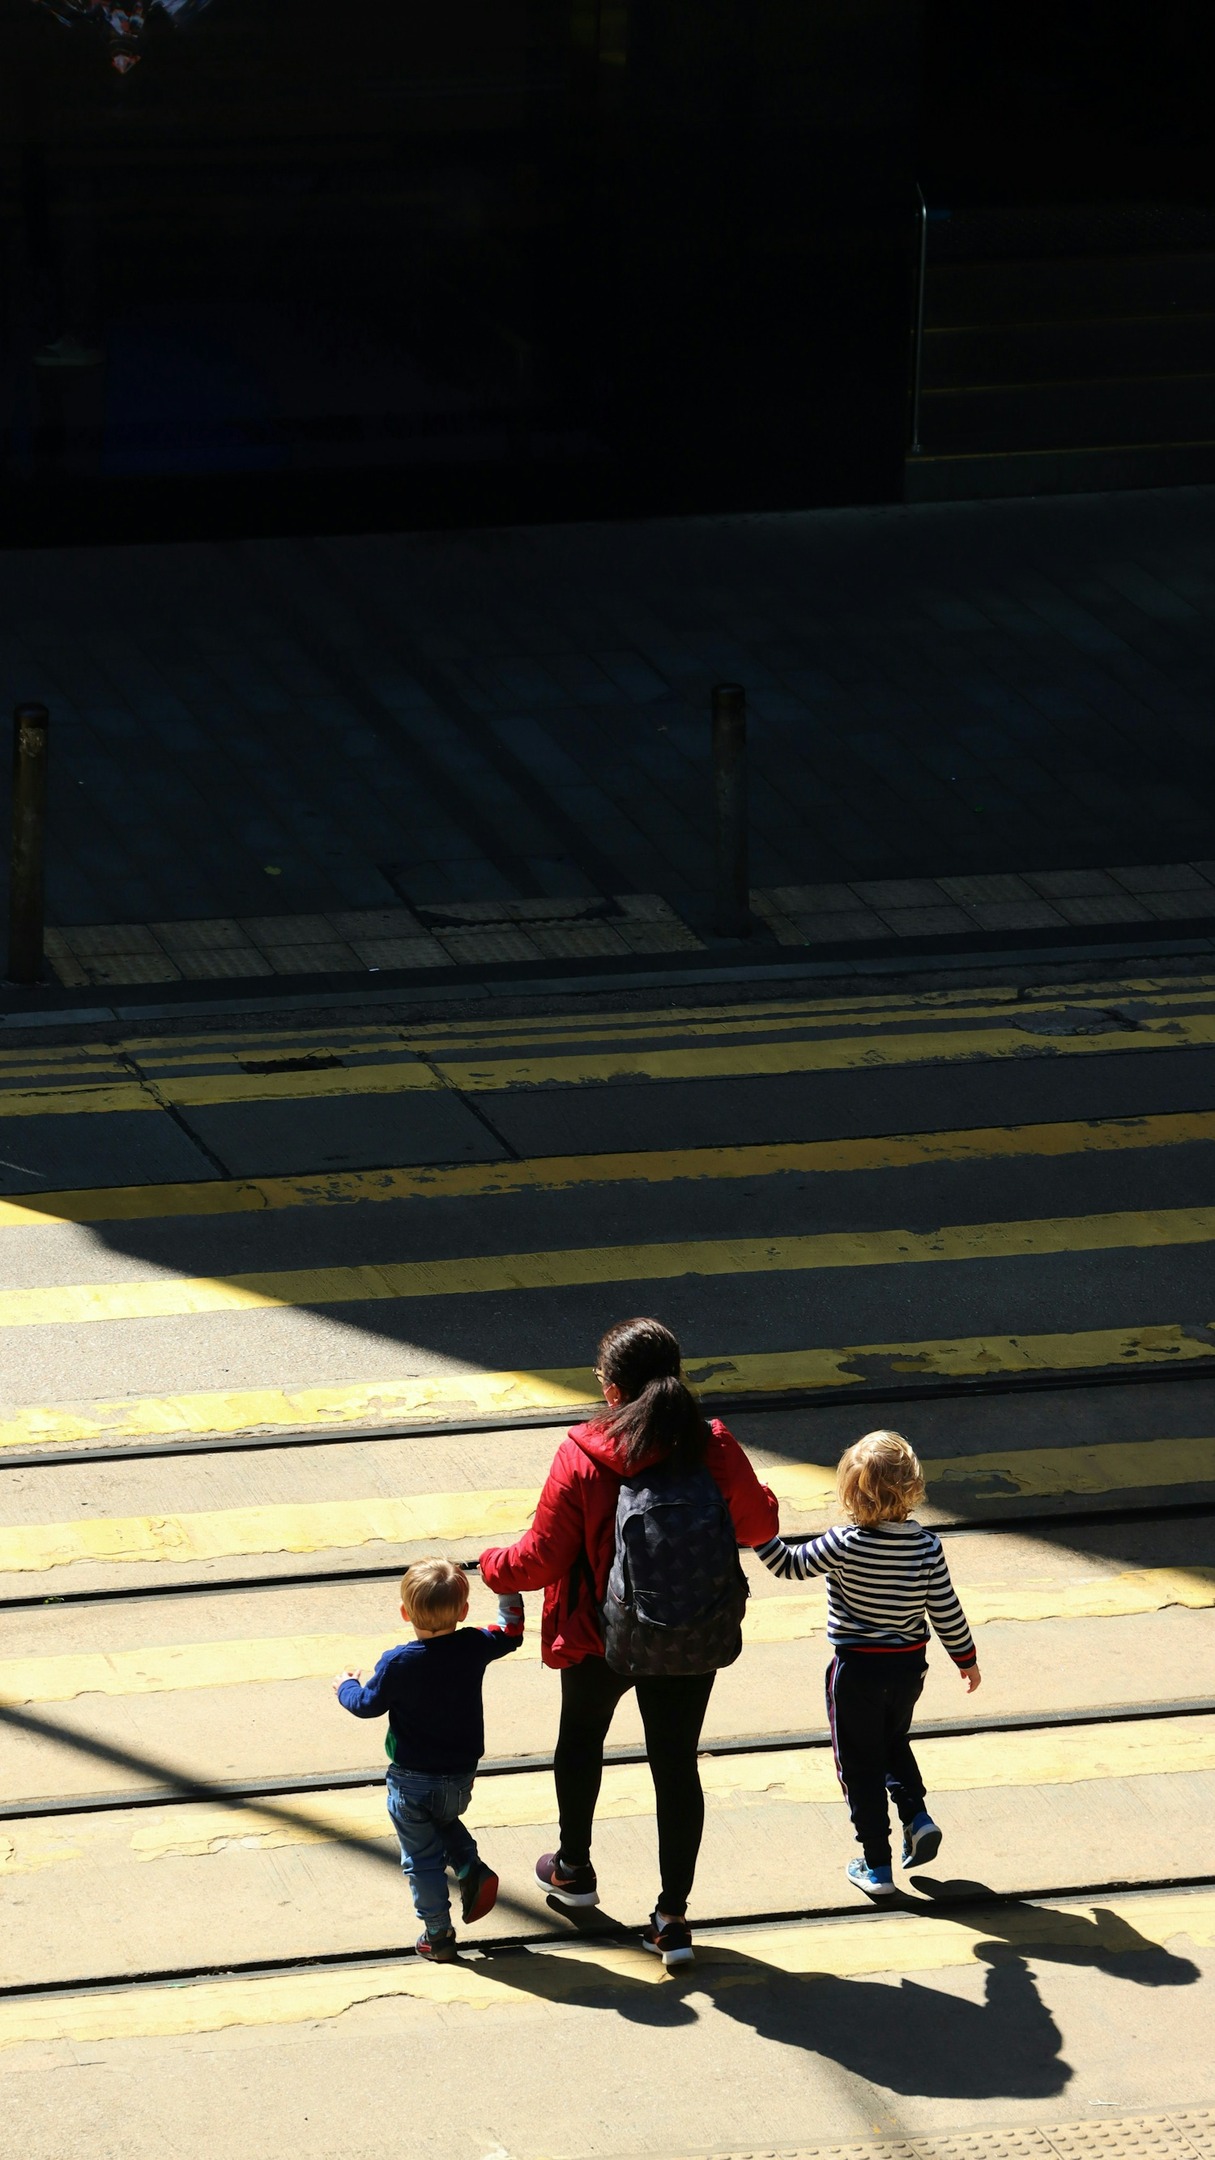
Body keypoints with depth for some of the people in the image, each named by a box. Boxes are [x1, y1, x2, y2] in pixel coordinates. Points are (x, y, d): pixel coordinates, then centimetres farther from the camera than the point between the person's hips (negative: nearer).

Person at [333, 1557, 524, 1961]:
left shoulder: (397, 1663, -21)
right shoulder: (473, 1648, -13)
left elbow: (369, 1704, -6)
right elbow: (510, 1633, 7)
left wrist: (346, 1687, 14)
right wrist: (507, 1591, 18)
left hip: (411, 1781, -4)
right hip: (460, 1777, 4)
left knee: (422, 1858, 10)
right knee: (445, 1823, 33)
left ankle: (437, 1934, 13)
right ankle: (472, 1870, 10)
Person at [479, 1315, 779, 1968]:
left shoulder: (582, 1459, -24)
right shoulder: (717, 1451, -16)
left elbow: (541, 1559, -17)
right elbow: (758, 1524, 1)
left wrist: (491, 1567, 4)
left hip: (600, 1639, -1)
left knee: (581, 1741, 26)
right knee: (677, 1765, 13)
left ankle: (574, 1870, 46)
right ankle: (673, 1917, 16)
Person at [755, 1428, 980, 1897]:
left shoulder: (844, 1546, -20)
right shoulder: (926, 1546, -10)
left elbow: (788, 1565, -10)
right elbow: (946, 1611, -4)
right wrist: (966, 1659, 10)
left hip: (857, 1669, -4)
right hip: (909, 1665, 4)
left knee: (861, 1765, 8)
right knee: (894, 1742, 30)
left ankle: (876, 1867, 12)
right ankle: (917, 1816, 12)